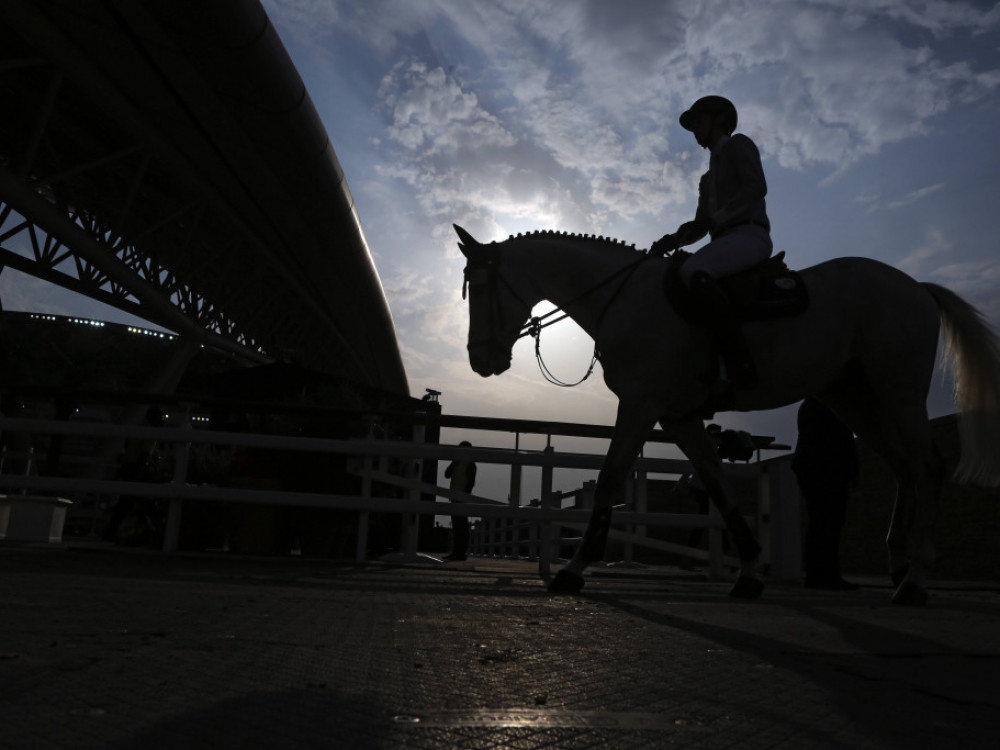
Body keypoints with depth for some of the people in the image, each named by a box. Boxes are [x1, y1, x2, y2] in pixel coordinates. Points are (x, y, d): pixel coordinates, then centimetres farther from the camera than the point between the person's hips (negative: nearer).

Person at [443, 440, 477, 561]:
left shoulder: (470, 464, -3)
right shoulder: (457, 463, 19)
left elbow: (471, 482, -11)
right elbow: (447, 474, 10)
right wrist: (454, 463, 1)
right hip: (455, 497, 8)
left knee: (461, 525, -9)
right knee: (456, 525, 9)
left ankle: (461, 552, -9)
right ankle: (456, 552, 12)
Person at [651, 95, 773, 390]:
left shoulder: (737, 144, 7)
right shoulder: (709, 177, 30)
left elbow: (756, 187, -10)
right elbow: (702, 223, 22)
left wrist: (717, 219, -17)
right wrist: (673, 239, 3)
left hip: (750, 234, -9)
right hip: (725, 240, 9)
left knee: (693, 272, -34)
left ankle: (739, 368, -38)